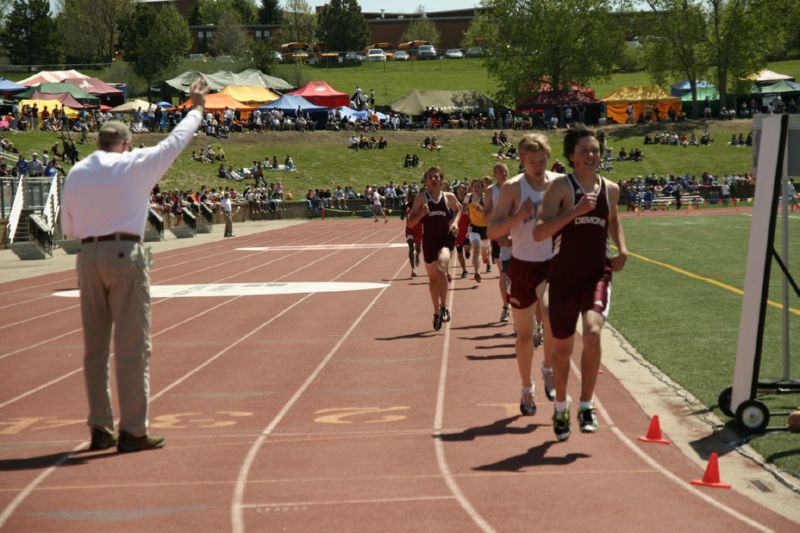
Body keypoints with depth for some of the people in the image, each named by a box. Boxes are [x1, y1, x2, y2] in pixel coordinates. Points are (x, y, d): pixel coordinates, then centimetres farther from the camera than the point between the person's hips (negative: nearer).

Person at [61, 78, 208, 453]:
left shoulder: (76, 173, 8)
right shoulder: (135, 164, -3)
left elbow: (68, 228, 12)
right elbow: (175, 141, 10)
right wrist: (197, 108, 24)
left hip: (88, 257, 5)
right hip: (125, 253, -5)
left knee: (94, 346, 12)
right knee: (132, 345, -2)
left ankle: (100, 428, 15)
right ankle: (133, 430, -2)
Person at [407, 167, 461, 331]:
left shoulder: (449, 197, 2)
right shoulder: (421, 198, -2)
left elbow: (458, 210, 23)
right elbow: (410, 222, -3)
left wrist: (455, 222, 3)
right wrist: (421, 214, -21)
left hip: (446, 239, -2)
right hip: (429, 241, 2)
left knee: (441, 269, -28)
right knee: (433, 278, 13)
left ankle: (444, 307, -19)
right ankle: (437, 311, 30)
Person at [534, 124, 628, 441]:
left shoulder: (610, 189, 7)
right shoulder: (562, 186, -8)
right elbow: (539, 233, -19)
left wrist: (622, 249, 12)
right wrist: (575, 211, -28)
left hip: (597, 275, 2)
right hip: (563, 277, -2)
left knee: (593, 333, -24)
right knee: (563, 346, 9)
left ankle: (586, 406, -11)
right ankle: (561, 407, 34)